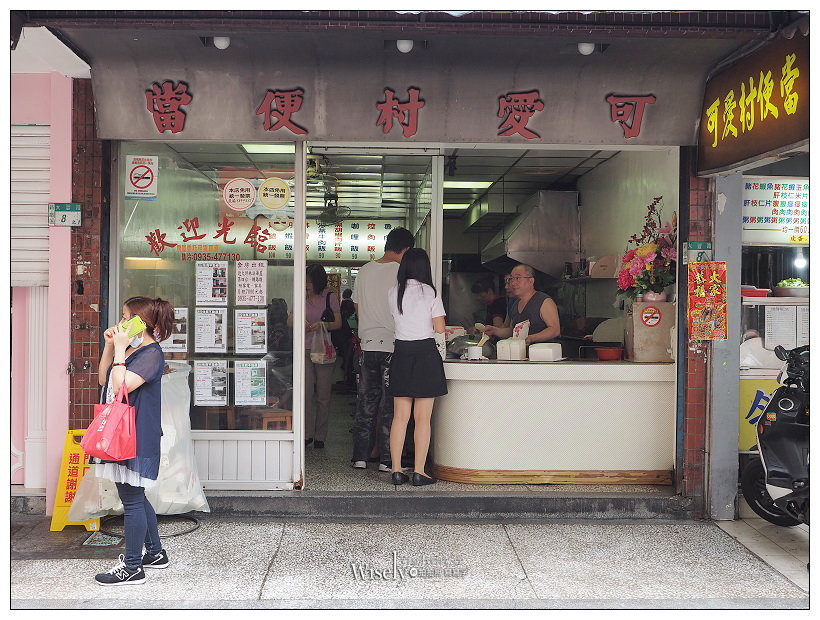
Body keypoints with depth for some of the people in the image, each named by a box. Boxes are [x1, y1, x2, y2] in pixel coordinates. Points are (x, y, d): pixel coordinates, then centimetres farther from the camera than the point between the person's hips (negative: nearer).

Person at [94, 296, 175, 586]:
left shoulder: (151, 354, -15)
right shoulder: (130, 349, 14)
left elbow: (122, 385, -24)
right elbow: (104, 380, 18)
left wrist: (120, 349, -17)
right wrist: (110, 345, 9)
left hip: (137, 438, -10)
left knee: (132, 500, -2)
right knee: (135, 497, 17)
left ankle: (132, 567, 8)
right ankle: (155, 553, 30)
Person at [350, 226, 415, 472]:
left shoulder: (364, 271, 9)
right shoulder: (401, 273, -8)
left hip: (368, 345, 5)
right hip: (393, 346, -5)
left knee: (366, 402, 11)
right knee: (390, 405, 2)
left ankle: (360, 457, 15)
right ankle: (387, 460, 6)